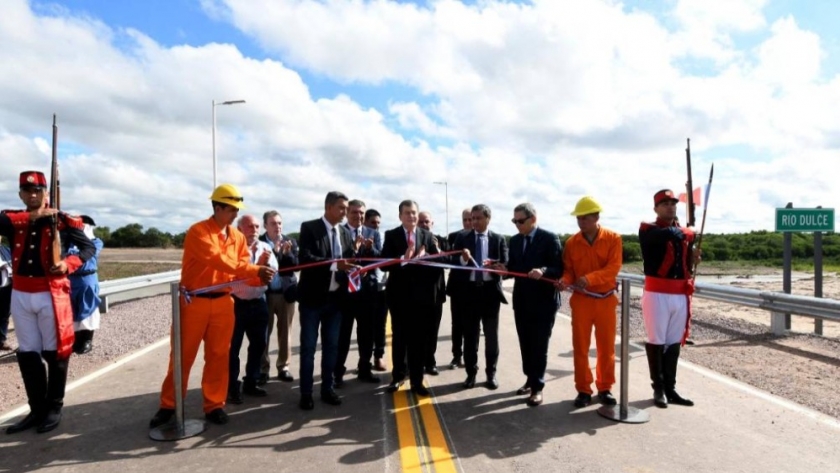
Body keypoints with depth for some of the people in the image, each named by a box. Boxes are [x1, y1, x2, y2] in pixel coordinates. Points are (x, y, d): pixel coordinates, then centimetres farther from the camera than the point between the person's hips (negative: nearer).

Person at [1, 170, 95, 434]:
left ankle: (54, 408, 18)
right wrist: (30, 217, -16)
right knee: (27, 353, 9)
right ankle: (37, 410, 21)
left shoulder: (60, 220, -2)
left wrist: (68, 264, -19)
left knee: (55, 352, 4)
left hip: (51, 294, -3)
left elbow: (88, 247, -2)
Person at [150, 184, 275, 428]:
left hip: (223, 302, 5)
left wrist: (260, 277, -18)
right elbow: (217, 259, -27)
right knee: (182, 356, 7)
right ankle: (168, 406, 21)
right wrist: (254, 270, -33)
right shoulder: (198, 232, -12)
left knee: (218, 356, 9)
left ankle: (214, 405, 20)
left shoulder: (238, 237, 7)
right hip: (194, 302, -4)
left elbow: (242, 271, 4)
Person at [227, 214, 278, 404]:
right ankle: (232, 388, 14)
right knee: (233, 347, 3)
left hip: (258, 303, 6)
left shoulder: (266, 247, 5)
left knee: (259, 344, 14)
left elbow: (273, 273, 1)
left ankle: (250, 383, 29)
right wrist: (258, 265, -21)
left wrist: (266, 263, -17)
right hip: (236, 303, -5)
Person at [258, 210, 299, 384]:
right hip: (266, 293, -2)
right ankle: (263, 369, 13)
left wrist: (287, 253, -18)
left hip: (286, 293, 2)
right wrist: (275, 251, -21)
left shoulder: (290, 242, 5)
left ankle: (284, 367, 19)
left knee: (285, 331, 9)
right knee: (264, 332, 4)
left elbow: (296, 266, -1)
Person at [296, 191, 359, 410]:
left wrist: (350, 268, -13)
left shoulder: (346, 233, 9)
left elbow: (348, 262, 10)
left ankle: (327, 389, 24)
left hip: (336, 297, 5)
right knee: (308, 346, 4)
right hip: (313, 296, -5)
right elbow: (305, 258, -20)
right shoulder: (309, 228, -7)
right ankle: (306, 393, 15)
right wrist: (334, 264, -31)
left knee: (331, 345, 12)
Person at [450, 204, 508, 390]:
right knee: (470, 334, 8)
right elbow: (455, 264, -1)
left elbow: (505, 264, -4)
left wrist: (493, 264, -24)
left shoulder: (498, 239, 3)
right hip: (469, 290, 1)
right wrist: (463, 259, -22)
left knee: (491, 334, 8)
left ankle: (491, 373, 21)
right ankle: (471, 373, 19)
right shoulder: (462, 239, 4)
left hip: (490, 290, 0)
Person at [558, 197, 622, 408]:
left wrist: (589, 278, -26)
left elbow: (614, 267, -13)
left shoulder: (613, 238, -4)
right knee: (580, 346, 4)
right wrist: (565, 280, -20)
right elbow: (568, 269, 3)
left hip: (606, 299, -1)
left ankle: (605, 388, 23)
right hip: (581, 300, 1)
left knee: (606, 347, 9)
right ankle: (583, 390, 15)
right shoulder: (571, 242, 0)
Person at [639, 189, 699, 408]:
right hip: (657, 294, -5)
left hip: (681, 295, 6)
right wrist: (687, 233, -3)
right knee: (657, 342, 0)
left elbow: (685, 264, 19)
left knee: (674, 343, 10)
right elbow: (668, 234, -20)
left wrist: (693, 258, -2)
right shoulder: (648, 230, -2)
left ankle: (670, 388, 20)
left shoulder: (685, 233, 14)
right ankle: (658, 389, 12)